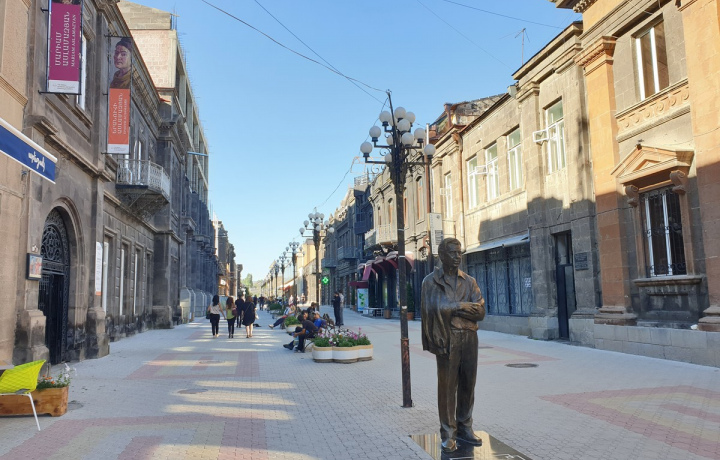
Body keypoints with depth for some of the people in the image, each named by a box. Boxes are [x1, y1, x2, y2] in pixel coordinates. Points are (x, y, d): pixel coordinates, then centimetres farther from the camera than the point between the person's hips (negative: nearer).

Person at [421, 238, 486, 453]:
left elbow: (480, 311, 1)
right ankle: (448, 434, 10)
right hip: (448, 338, -4)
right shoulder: (431, 281, -1)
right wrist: (463, 307, -11)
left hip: (469, 338, 4)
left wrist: (454, 307, -10)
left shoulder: (469, 281, 11)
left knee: (468, 384, 11)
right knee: (447, 386, 0)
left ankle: (464, 427, 25)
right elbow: (435, 309, -16)